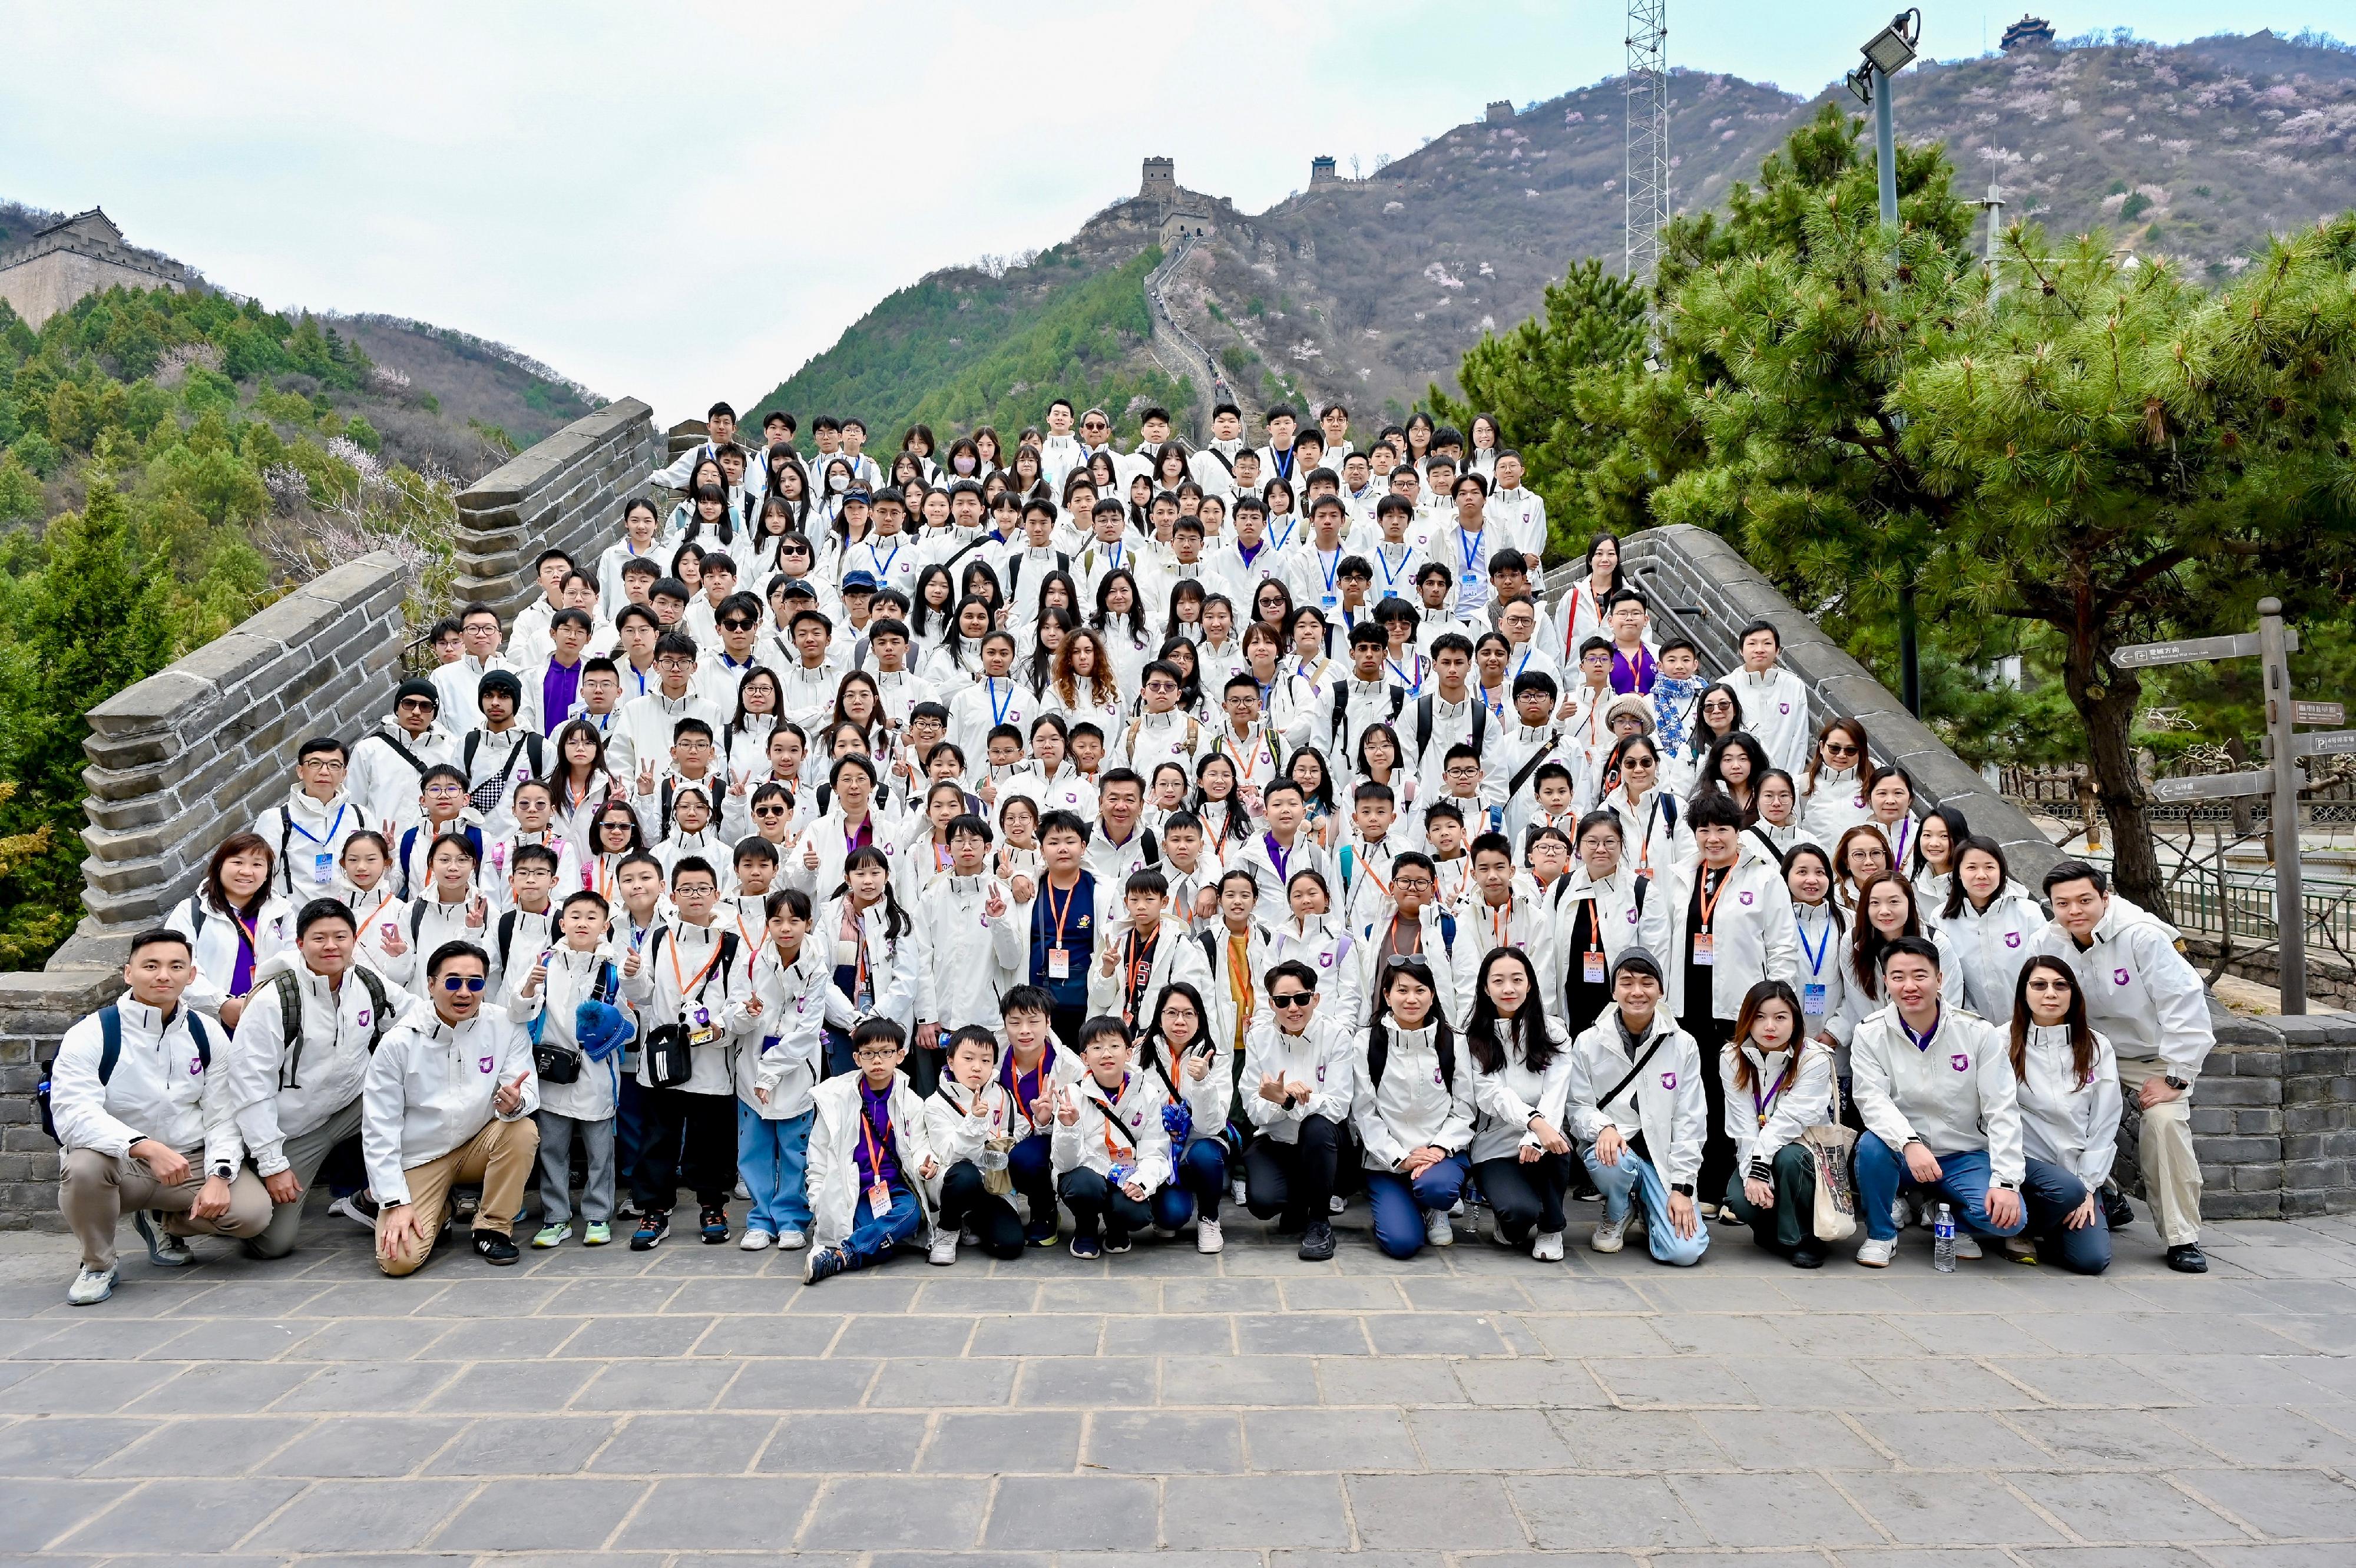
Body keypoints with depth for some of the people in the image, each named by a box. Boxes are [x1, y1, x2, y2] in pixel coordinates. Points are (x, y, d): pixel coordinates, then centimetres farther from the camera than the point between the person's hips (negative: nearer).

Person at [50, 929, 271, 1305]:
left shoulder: (208, 1036, 1)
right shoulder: (90, 1035, -11)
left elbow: (223, 1118, 0)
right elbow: (73, 1115, -24)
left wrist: (219, 1176, -18)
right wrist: (147, 1148, -38)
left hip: (190, 1161, 3)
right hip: (118, 1165, -3)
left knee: (253, 1211, -21)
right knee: (82, 1165, -36)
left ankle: (163, 1223, 14)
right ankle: (97, 1265, -6)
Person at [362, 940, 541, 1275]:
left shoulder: (506, 1026, -10)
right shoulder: (399, 1043, -13)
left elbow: (529, 1094, -13)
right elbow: (378, 1130, -10)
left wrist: (516, 1102, -40)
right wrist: (396, 1202, -15)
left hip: (478, 1146, 2)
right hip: (420, 1159, -1)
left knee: (524, 1130, -30)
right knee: (399, 1260, -20)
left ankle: (493, 1228, -8)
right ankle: (438, 1213, 16)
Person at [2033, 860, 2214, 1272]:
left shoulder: (2142, 936, -23)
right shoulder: (2048, 943, -10)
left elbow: (2185, 1005, -22)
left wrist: (2174, 1077, -21)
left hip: (2155, 1057, -4)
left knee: (2165, 1122, -26)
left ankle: (2183, 1238, -15)